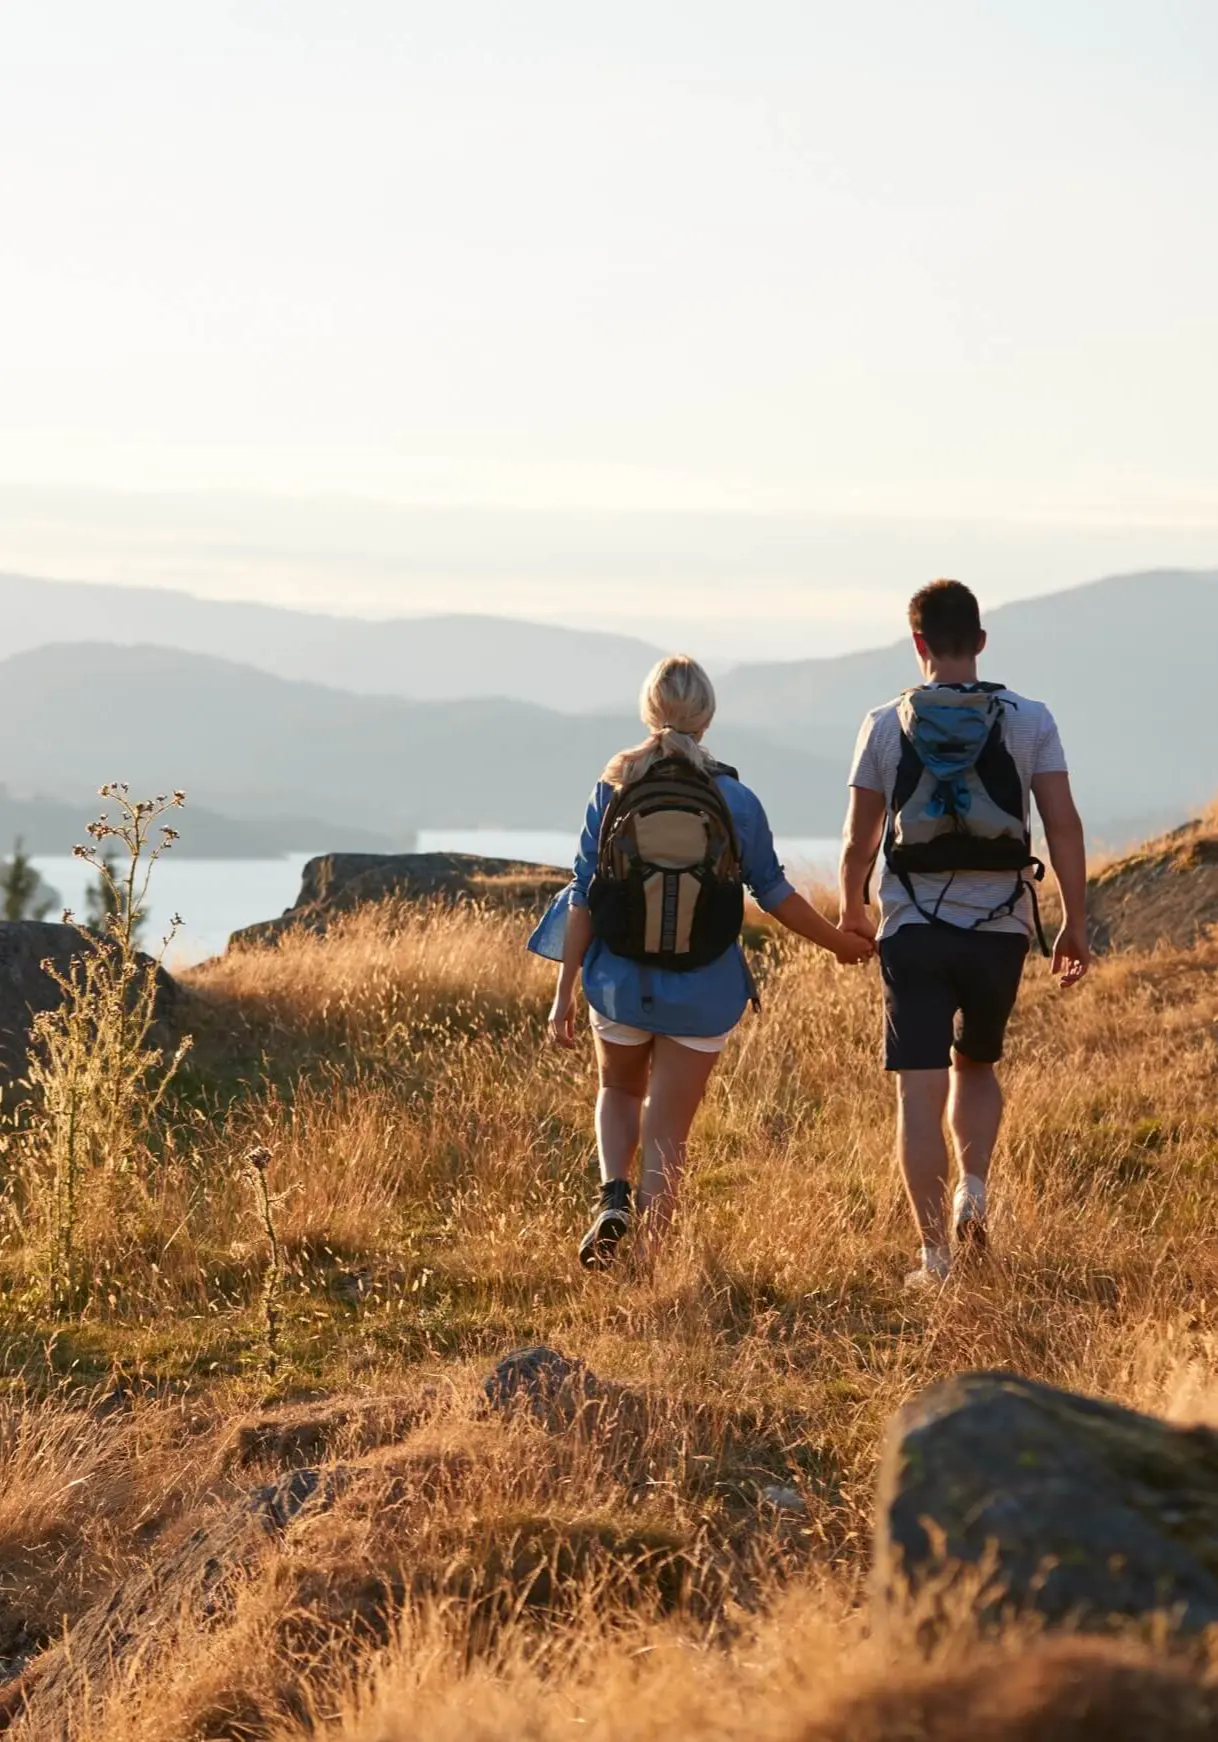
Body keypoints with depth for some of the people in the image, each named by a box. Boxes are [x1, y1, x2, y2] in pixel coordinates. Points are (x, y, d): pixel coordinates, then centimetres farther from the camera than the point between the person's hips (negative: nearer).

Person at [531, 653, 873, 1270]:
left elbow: (583, 898, -5)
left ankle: (613, 1196, 4)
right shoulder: (734, 800, -7)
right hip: (701, 993, -1)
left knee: (619, 1090, 27)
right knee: (668, 1132, 8)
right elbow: (774, 892, 0)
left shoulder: (612, 791, -6)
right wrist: (841, 943, 16)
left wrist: (564, 993, 0)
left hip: (622, 984, 1)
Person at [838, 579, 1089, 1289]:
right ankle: (974, 1192, 3)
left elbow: (859, 841, 6)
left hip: (914, 930, -1)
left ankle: (936, 1253, -3)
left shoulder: (887, 724, 0)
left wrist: (853, 912, 23)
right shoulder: (1029, 719, -1)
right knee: (976, 1064, 24)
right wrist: (1076, 924, 3)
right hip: (1000, 928, 1)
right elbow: (1065, 827, -5)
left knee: (921, 1091, 0)